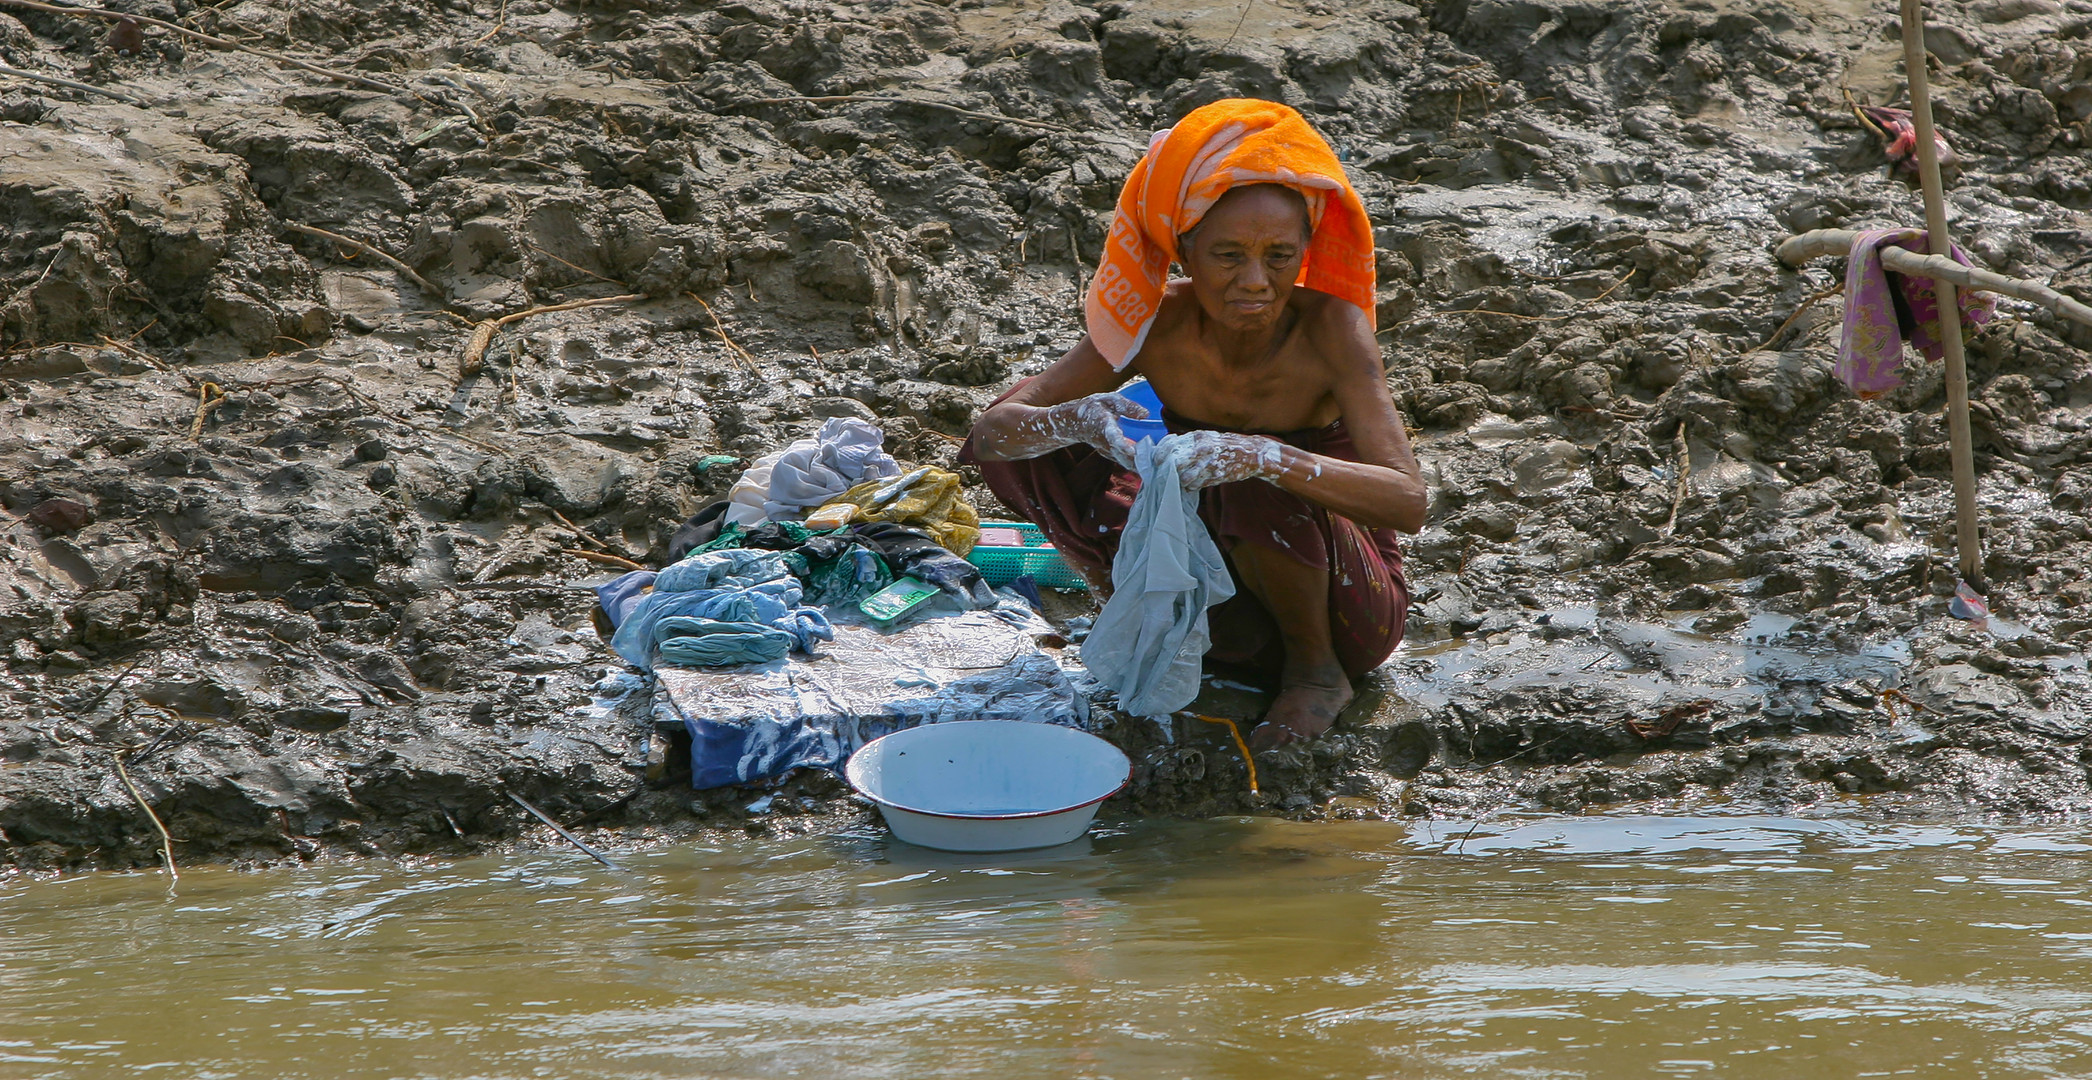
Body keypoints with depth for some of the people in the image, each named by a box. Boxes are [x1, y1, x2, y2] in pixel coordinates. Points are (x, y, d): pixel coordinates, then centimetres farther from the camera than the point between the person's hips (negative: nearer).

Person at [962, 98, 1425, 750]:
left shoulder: (1330, 327, -23)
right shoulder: (1159, 322, -14)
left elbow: (1408, 502, -35)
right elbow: (987, 435, -16)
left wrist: (1266, 458, -50)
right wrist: (1077, 420, -39)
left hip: (1350, 609, -4)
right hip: (1217, 584, 4)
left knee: (1256, 487, -35)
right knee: (1026, 452, -11)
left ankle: (1316, 669, -7)